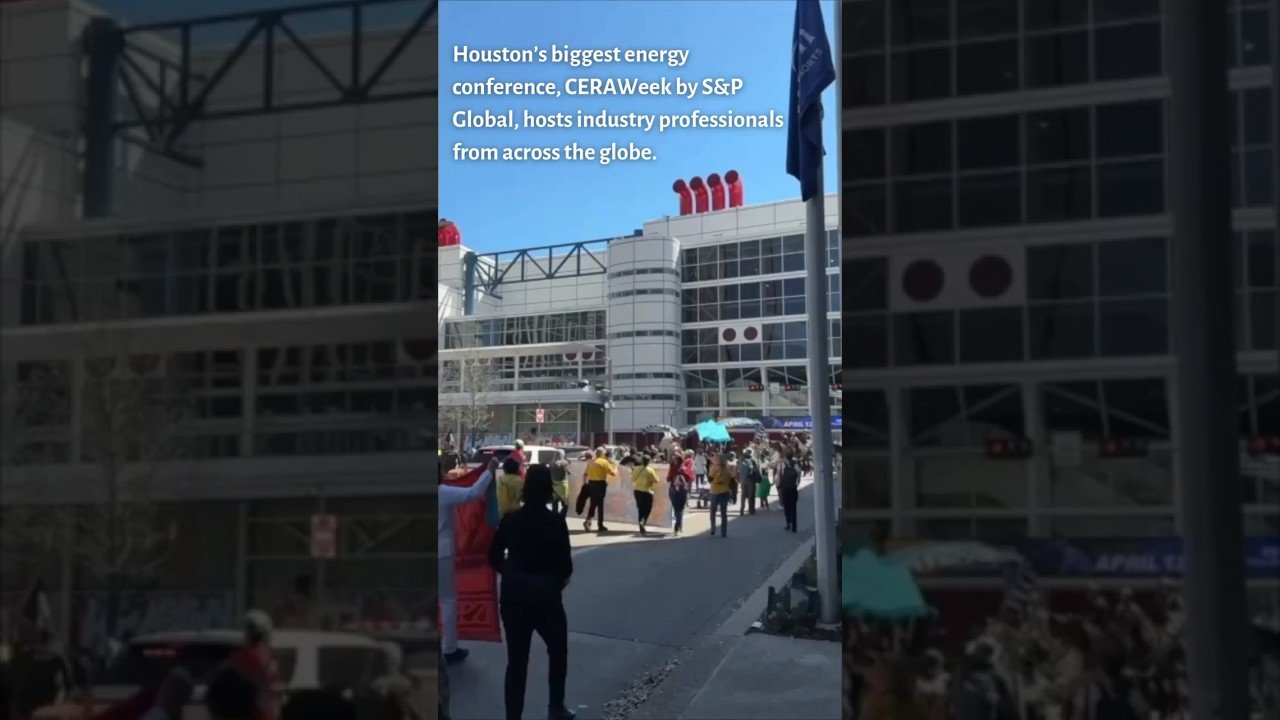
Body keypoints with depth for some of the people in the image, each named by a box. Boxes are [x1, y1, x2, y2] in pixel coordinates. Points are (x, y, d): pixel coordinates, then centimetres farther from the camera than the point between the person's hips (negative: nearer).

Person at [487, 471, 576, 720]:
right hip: (545, 596, -3)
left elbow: (494, 558, 4)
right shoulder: (555, 522, -12)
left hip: (513, 596, 3)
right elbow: (565, 564, -10)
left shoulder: (509, 520, -2)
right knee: (558, 651, 20)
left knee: (516, 659, 9)